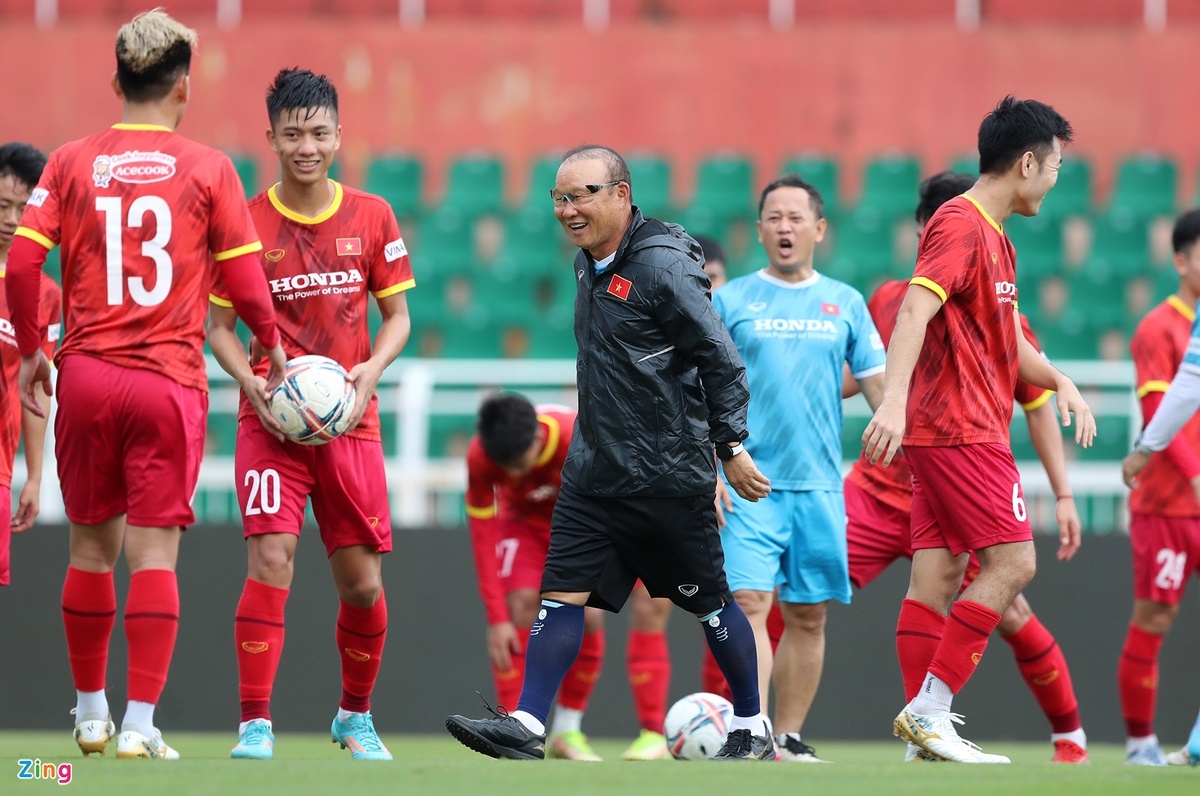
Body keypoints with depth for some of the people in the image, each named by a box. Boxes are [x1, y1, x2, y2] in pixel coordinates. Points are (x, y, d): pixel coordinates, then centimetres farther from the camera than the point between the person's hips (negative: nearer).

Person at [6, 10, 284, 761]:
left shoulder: (72, 162, 3)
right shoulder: (208, 169, -1)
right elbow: (245, 281, -1)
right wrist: (272, 344, 17)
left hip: (86, 375, 2)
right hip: (170, 381, -2)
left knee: (92, 545, 14)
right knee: (155, 552, -1)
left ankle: (91, 711, 24)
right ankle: (141, 724, -7)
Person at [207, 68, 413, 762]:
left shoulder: (372, 217, 3)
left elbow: (398, 317, 10)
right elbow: (219, 326, 3)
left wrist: (370, 372, -9)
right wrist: (254, 386, -14)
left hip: (351, 421, 2)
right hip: (271, 421, -2)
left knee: (363, 583, 5)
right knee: (272, 560, -18)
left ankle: (356, 716, 28)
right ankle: (256, 725, -15)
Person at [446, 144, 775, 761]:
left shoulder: (662, 266, -16)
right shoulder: (590, 265, 10)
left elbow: (722, 361, -14)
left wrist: (729, 445, -14)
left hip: (667, 476, -7)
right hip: (593, 472, 8)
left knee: (708, 603, 5)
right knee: (561, 591, -2)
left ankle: (752, 728, 19)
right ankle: (525, 728, -5)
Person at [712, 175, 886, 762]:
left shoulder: (845, 304, 10)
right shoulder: (730, 301, 5)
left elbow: (879, 385, 11)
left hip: (819, 487, 2)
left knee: (807, 618, 4)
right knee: (749, 605, -14)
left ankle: (789, 739, 12)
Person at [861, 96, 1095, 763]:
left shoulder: (994, 236, 20)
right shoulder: (961, 226, -11)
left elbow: (1009, 345, 30)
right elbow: (915, 310, -24)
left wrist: (1061, 383, 15)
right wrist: (894, 402, -35)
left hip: (945, 433, 9)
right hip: (962, 431, -9)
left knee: (939, 575, 5)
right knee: (1012, 562, -11)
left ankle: (924, 718, 3)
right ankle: (931, 708, -13)